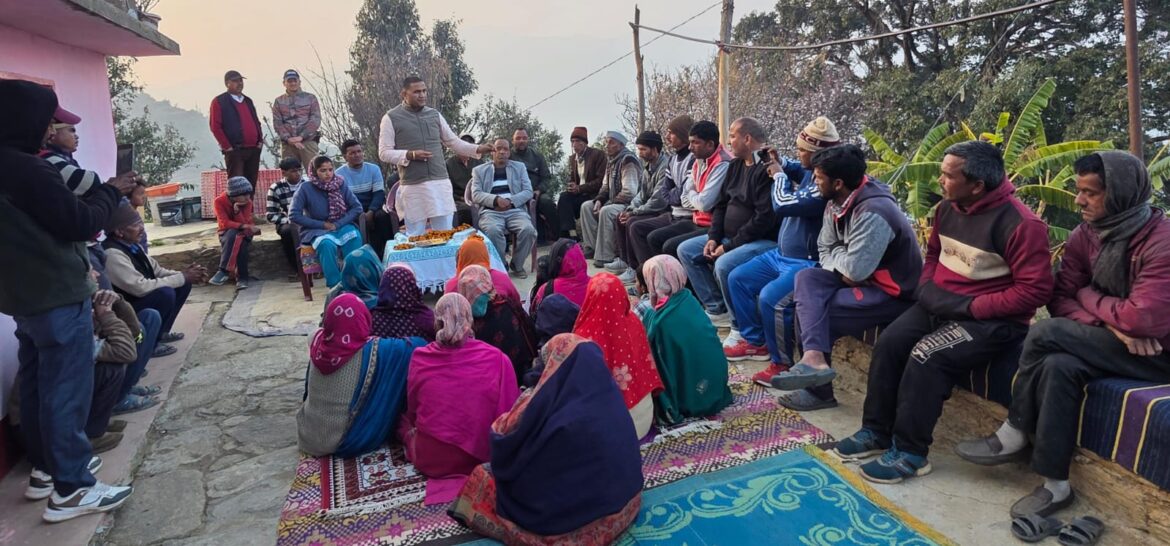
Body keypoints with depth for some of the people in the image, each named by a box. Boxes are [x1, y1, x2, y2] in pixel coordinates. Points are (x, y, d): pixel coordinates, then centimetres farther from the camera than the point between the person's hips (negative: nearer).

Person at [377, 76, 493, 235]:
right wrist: (410, 155, -15)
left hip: (440, 183, 3)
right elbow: (384, 152, -1)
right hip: (412, 186, -3)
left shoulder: (434, 114, 13)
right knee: (415, 238, 3)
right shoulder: (391, 118, 1)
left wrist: (477, 149, 2)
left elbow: (454, 142, 16)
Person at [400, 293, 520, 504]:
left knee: (404, 418, 29)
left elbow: (412, 410, 7)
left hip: (428, 459, 1)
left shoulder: (420, 357, -7)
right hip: (480, 456, -1)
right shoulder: (496, 358, -12)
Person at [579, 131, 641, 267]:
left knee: (606, 211, -34)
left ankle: (604, 256, -29)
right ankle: (591, 247, 0)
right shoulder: (610, 160, 13)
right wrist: (599, 200, -1)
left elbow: (629, 192, -24)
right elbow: (605, 186, 20)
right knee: (586, 206, 1)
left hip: (629, 203, -10)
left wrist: (607, 205, -21)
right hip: (613, 201, 10)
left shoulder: (628, 161, -17)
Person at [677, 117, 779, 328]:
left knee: (724, 264, -34)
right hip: (730, 236, 10)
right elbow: (721, 204, 15)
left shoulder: (766, 169, -17)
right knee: (686, 250, 6)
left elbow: (764, 218, -23)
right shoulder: (735, 165, 12)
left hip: (763, 240, -10)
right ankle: (717, 309, 5)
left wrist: (730, 246, -19)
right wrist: (713, 238, 0)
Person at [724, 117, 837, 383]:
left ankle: (782, 362, -10)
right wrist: (778, 162, 6)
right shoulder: (810, 172, 5)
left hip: (806, 263, -11)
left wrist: (778, 175, -10)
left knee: (769, 298, -31)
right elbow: (794, 168, 29)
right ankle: (755, 341, 18)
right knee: (737, 278, 10)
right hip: (781, 254, 11)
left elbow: (784, 205, -28)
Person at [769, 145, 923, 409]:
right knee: (807, 278, -15)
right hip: (861, 278, 8)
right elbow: (824, 248, 8)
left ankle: (820, 390, -5)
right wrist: (841, 269, -13)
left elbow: (855, 269, -28)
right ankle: (814, 357, -26)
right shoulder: (837, 202, 1)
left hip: (893, 292, -8)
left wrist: (837, 255, -7)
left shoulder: (873, 213, -27)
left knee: (810, 311, -17)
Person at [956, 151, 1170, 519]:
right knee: (1059, 366, -26)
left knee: (1046, 333, -27)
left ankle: (1015, 435, -11)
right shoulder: (1086, 235, 1)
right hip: (1111, 344, 6)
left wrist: (1089, 297, -10)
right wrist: (1112, 326, -20)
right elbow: (1060, 300, -2)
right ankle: (1055, 484, -17)